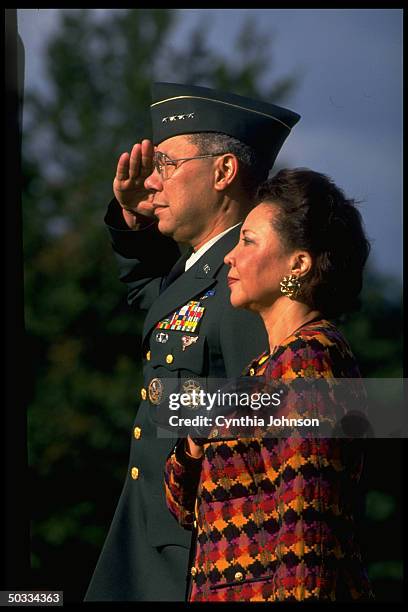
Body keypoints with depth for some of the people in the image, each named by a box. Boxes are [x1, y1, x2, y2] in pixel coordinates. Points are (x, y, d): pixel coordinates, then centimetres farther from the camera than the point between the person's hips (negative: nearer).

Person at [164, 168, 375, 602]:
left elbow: (306, 522, -20)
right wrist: (195, 445, -3)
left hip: (268, 591, -9)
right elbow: (189, 508, 15)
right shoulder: (268, 365, 16)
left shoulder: (309, 358, -13)